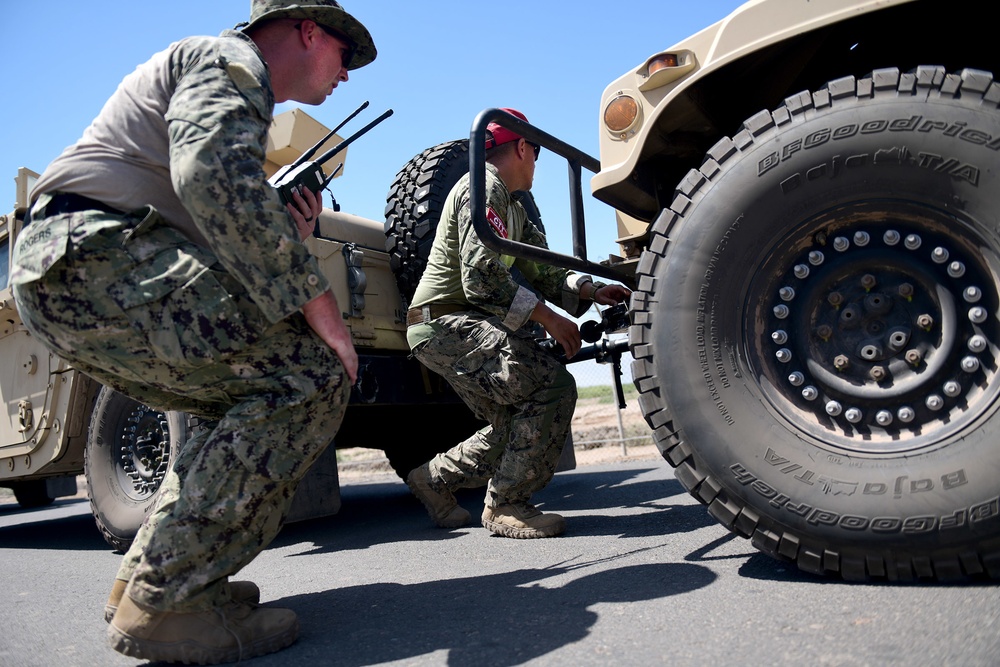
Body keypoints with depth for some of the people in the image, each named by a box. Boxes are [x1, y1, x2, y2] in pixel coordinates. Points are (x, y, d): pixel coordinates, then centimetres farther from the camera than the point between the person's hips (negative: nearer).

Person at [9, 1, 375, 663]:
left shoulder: (227, 78, 32)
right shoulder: (231, 61, 0)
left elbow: (221, 230, 28)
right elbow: (215, 177, -23)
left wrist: (288, 237, 13)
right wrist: (318, 302, -23)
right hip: (93, 254, -11)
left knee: (258, 399, 15)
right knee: (310, 375, -18)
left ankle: (147, 577, 14)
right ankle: (165, 602, -17)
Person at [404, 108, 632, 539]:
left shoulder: (512, 208, 24)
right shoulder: (483, 188, -9)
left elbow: (540, 270, 17)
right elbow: (481, 275, -21)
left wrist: (591, 290, 4)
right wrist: (547, 317, -17)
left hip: (464, 326, 10)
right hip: (448, 324, -10)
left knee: (516, 425, 10)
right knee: (553, 387, -20)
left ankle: (435, 479, 23)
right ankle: (505, 505, -11)